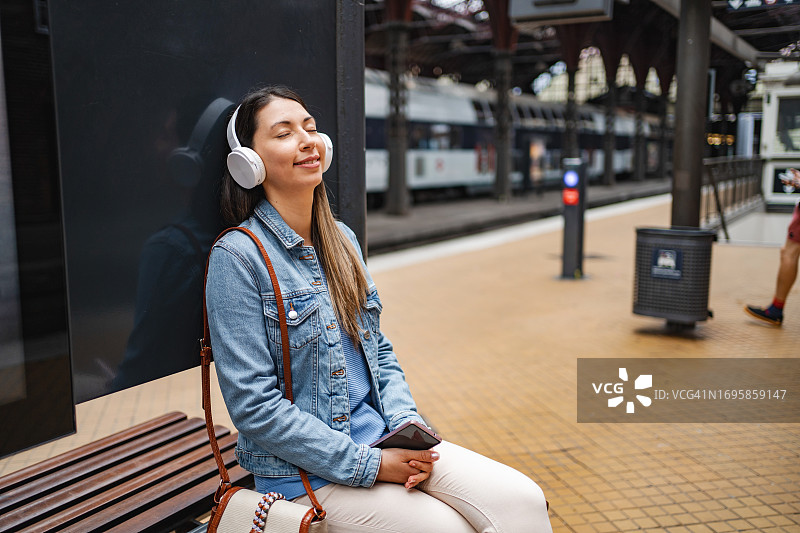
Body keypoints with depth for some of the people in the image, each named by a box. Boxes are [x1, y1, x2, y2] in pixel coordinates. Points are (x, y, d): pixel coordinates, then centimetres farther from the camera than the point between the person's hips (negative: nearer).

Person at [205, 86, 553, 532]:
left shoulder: (343, 240, 8)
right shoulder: (237, 256, -14)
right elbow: (255, 407, -17)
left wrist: (409, 427, -3)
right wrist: (371, 466, -17)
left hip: (382, 441, 6)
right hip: (306, 474, -6)